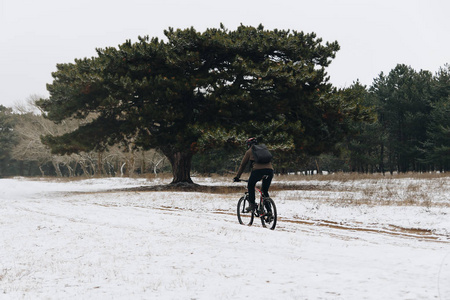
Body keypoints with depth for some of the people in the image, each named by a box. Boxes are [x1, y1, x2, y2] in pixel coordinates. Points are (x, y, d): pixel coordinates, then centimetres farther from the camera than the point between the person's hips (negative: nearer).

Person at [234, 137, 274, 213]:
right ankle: (269, 212, 11)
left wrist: (237, 177, 27)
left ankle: (252, 204, 7)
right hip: (270, 169, 5)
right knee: (265, 191, 17)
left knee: (250, 186, 19)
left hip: (258, 170, -5)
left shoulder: (249, 151, 17)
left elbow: (242, 165, 19)